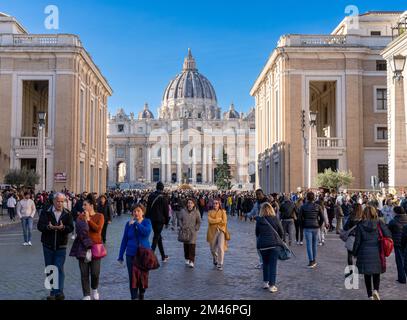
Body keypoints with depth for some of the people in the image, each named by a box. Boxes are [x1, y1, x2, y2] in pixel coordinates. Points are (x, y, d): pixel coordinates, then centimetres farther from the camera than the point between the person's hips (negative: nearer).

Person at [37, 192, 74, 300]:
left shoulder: (67, 214, 1)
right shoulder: (46, 212, 0)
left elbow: (71, 228, -6)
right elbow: (39, 226, -9)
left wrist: (63, 227, -28)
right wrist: (48, 227, -29)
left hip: (61, 246, -2)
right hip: (48, 245, 2)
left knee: (59, 269, -9)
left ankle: (58, 292, -10)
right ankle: (53, 292, 21)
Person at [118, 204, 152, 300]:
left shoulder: (147, 222, -2)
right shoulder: (129, 224, 1)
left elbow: (147, 232, -24)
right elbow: (124, 240, 5)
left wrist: (136, 223, -17)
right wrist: (121, 256, 5)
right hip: (131, 254, 1)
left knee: (143, 277, 10)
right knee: (132, 277, -1)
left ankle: (141, 295, 31)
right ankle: (134, 297, 9)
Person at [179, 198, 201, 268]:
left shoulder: (196, 212, -2)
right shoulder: (183, 211, 2)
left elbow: (199, 222, 4)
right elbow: (180, 220, 11)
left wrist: (196, 229, -5)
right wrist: (181, 226, -1)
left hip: (193, 231, -3)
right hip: (185, 231, 3)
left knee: (192, 245, -9)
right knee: (185, 245, 7)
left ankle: (192, 261, -9)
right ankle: (187, 259, 23)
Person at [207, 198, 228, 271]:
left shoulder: (223, 212, 3)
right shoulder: (210, 212, 7)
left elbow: (224, 221, -10)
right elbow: (210, 220, -11)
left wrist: (214, 221, -7)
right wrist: (219, 219, -11)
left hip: (221, 231, -2)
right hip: (212, 232, 2)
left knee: (220, 247, -16)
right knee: (213, 248, 11)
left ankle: (220, 264, -7)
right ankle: (215, 260, 40)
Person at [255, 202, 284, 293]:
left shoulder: (259, 220, -2)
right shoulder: (275, 219, -5)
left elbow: (257, 234, 8)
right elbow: (282, 232, 2)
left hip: (262, 245, 2)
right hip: (275, 244, -2)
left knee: (265, 263, 19)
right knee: (273, 265, 2)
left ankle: (266, 282, 24)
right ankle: (272, 285, 0)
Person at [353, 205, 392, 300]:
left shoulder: (360, 225, -6)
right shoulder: (380, 223, -5)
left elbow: (357, 241, -3)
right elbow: (388, 235, -9)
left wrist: (355, 253, 9)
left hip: (364, 253, 0)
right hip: (377, 252, 0)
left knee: (367, 275, 12)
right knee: (376, 273, 15)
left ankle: (370, 295, 15)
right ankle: (376, 290, -8)